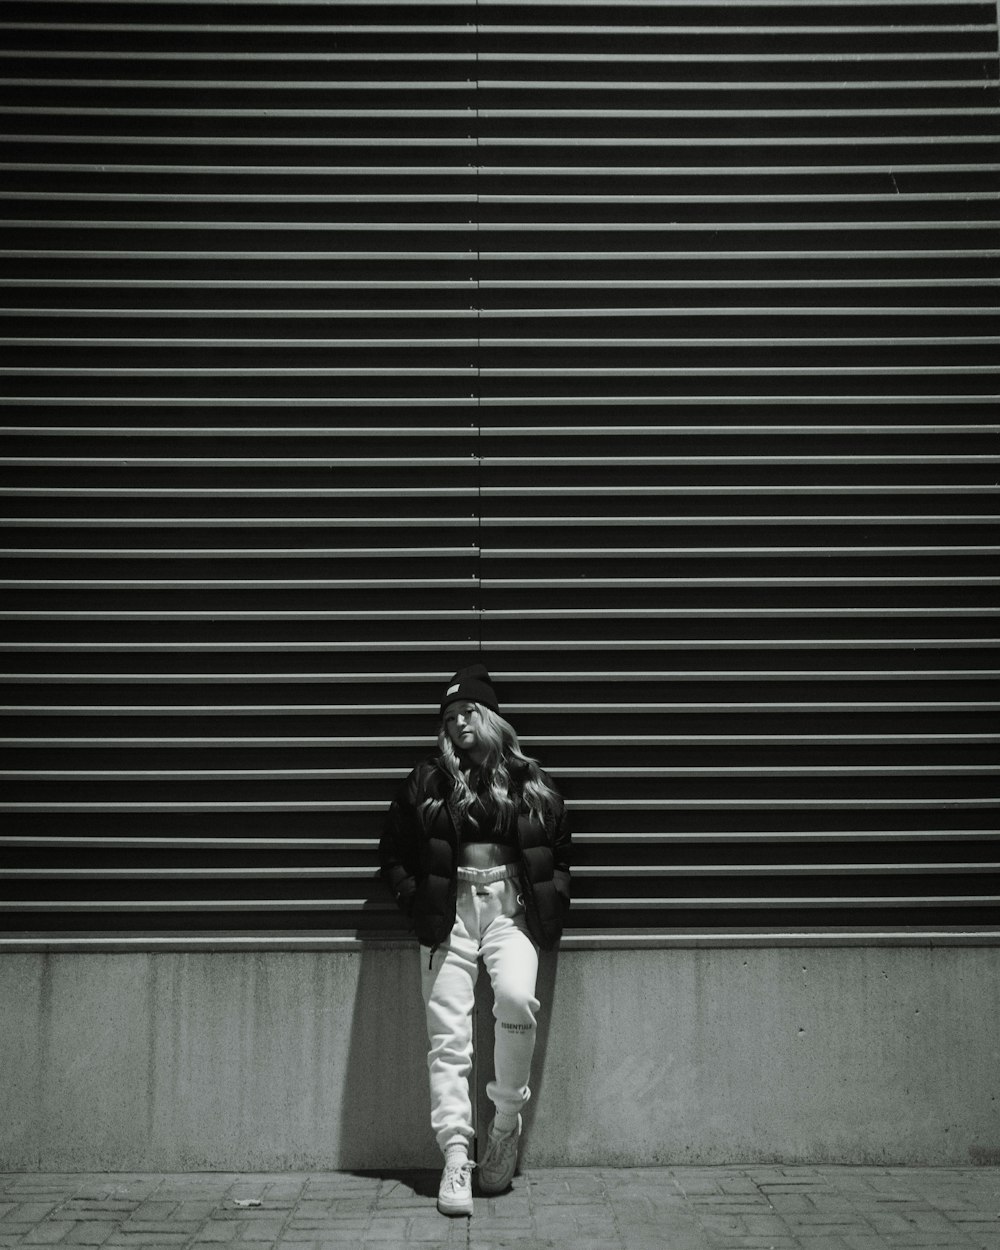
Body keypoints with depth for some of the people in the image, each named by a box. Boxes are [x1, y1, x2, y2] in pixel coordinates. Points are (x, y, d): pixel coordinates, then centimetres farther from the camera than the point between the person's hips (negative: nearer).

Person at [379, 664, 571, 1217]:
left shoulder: (529, 783, 10)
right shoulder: (426, 782, 9)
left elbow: (560, 855, 16)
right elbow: (392, 854, 14)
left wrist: (549, 909, 4)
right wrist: (417, 902, 2)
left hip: (511, 905, 0)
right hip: (450, 909, 1)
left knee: (516, 997, -26)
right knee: (448, 1034, -8)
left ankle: (506, 1120, -7)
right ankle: (455, 1157, -6)